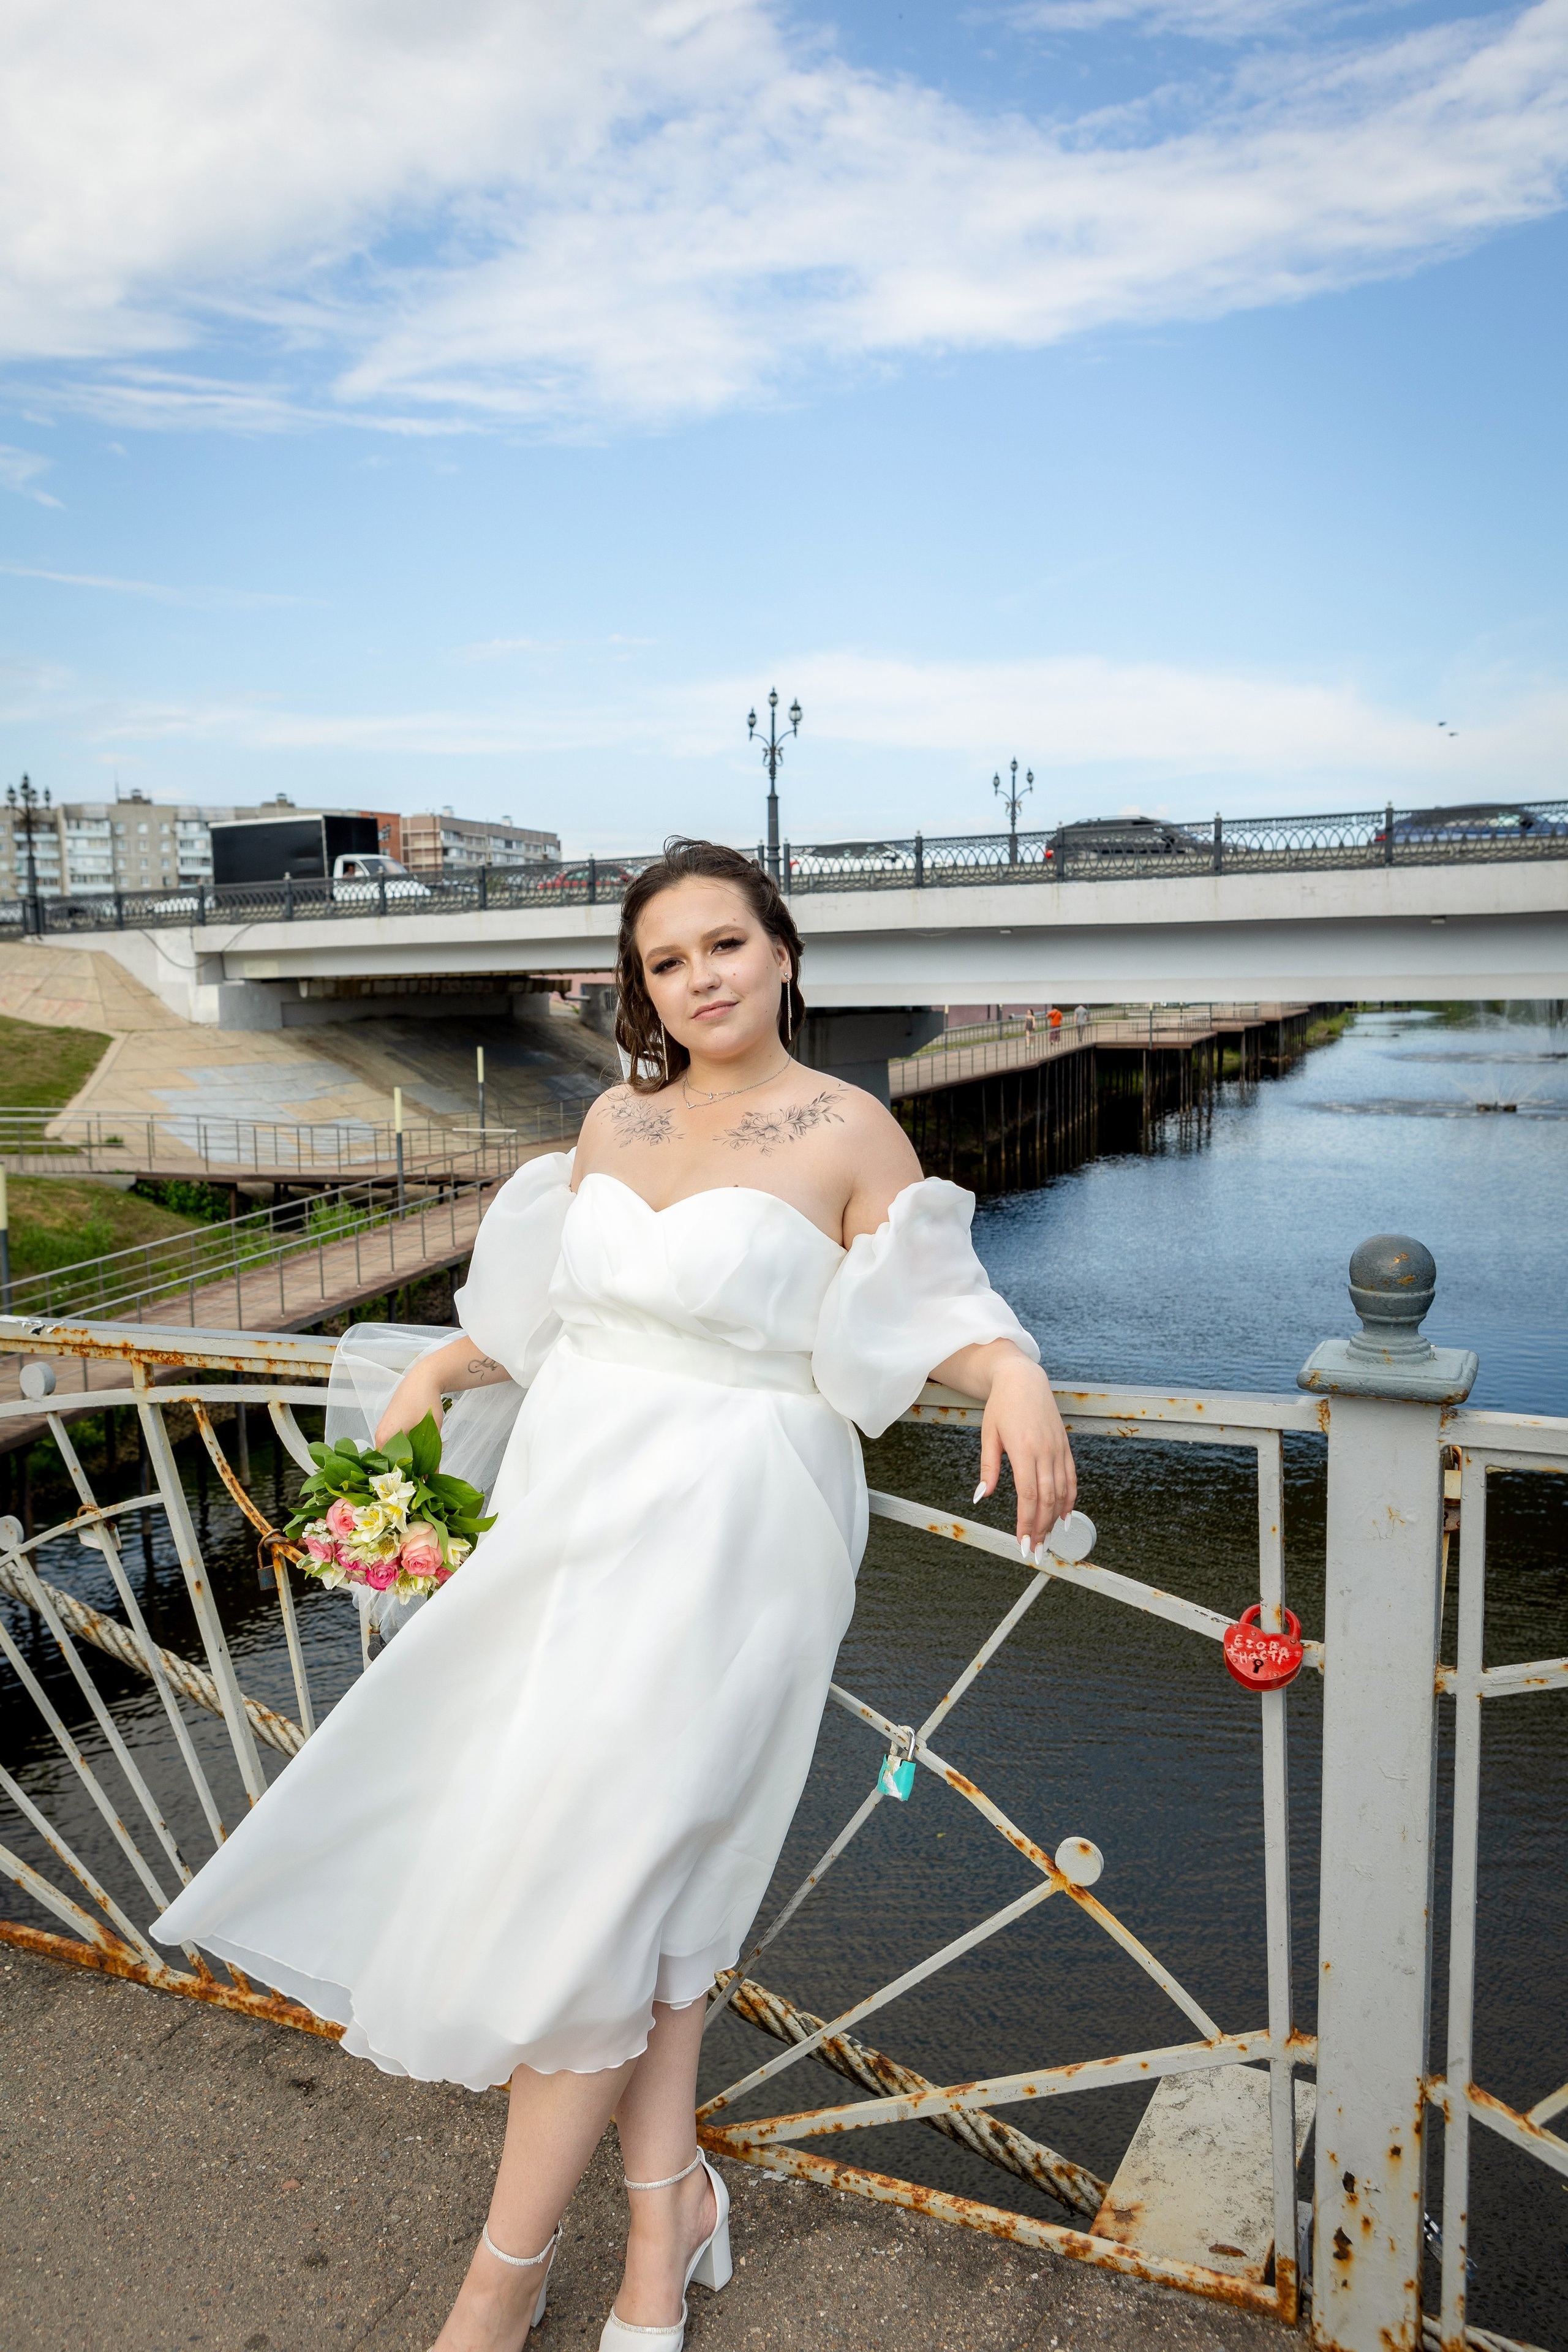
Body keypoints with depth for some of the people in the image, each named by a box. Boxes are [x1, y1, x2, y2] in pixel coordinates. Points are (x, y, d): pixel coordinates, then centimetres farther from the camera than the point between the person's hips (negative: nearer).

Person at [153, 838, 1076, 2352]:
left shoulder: (850, 1131, -6)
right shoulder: (616, 1119, 9)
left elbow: (933, 1318, -6)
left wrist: (1015, 1372, -25)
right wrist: (447, 1366, 7)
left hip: (722, 1532, -5)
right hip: (571, 1496, 6)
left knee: (575, 1879, -2)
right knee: (636, 1876, 11)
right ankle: (668, 2203, 30)